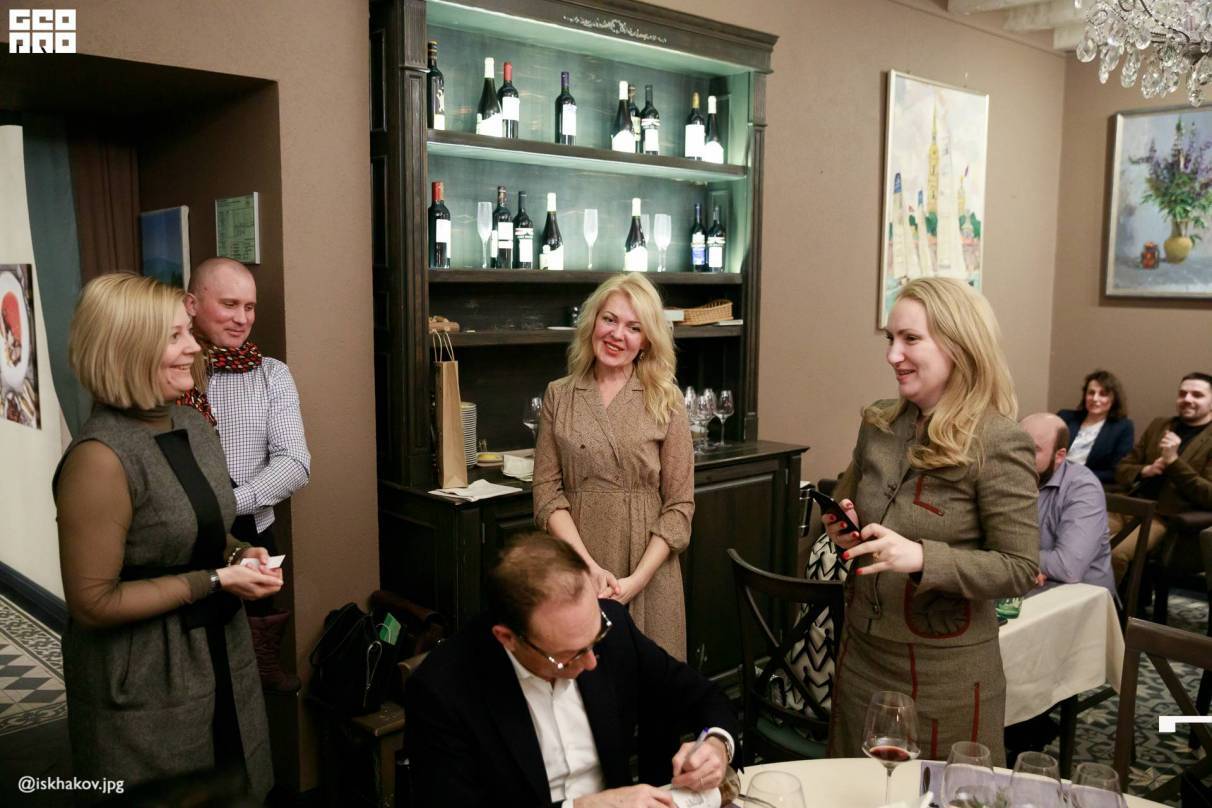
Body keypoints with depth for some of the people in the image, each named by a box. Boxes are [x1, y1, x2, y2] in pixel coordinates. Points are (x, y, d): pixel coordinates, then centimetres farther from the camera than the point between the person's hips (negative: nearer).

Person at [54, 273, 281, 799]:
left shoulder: (193, 426, 2)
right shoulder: (100, 458, -23)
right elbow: (92, 602, -21)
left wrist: (239, 555, -4)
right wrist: (217, 580, -21)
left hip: (220, 652, 8)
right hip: (141, 682, -7)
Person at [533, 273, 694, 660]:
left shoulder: (665, 402, -1)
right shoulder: (558, 396, 4)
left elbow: (679, 506, -3)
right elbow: (547, 493, -1)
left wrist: (637, 579, -13)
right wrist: (588, 566, -13)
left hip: (648, 573, -1)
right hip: (575, 567, 1)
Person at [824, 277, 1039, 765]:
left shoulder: (998, 443, -16)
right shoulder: (878, 424, 0)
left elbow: (1021, 570, -17)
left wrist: (922, 558, -29)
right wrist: (844, 528, -5)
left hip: (946, 674, -5)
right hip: (861, 656, 6)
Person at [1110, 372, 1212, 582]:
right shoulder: (1159, 425, 19)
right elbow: (1121, 469, 20)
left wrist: (1173, 460, -15)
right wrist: (1145, 470, -2)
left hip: (1167, 517, -5)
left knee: (1116, 554, -31)